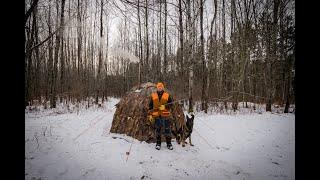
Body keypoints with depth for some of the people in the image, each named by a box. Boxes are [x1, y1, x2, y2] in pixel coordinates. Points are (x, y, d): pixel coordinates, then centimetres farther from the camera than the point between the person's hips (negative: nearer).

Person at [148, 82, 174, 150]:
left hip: (165, 115, -1)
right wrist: (150, 114, 4)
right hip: (157, 115, 1)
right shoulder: (153, 95, 6)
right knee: (157, 129, 8)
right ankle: (158, 143, 21)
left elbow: (171, 104, 2)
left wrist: (165, 107, -16)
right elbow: (150, 105, 9)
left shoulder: (167, 95, 2)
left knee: (167, 129, 3)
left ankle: (169, 144, 16)